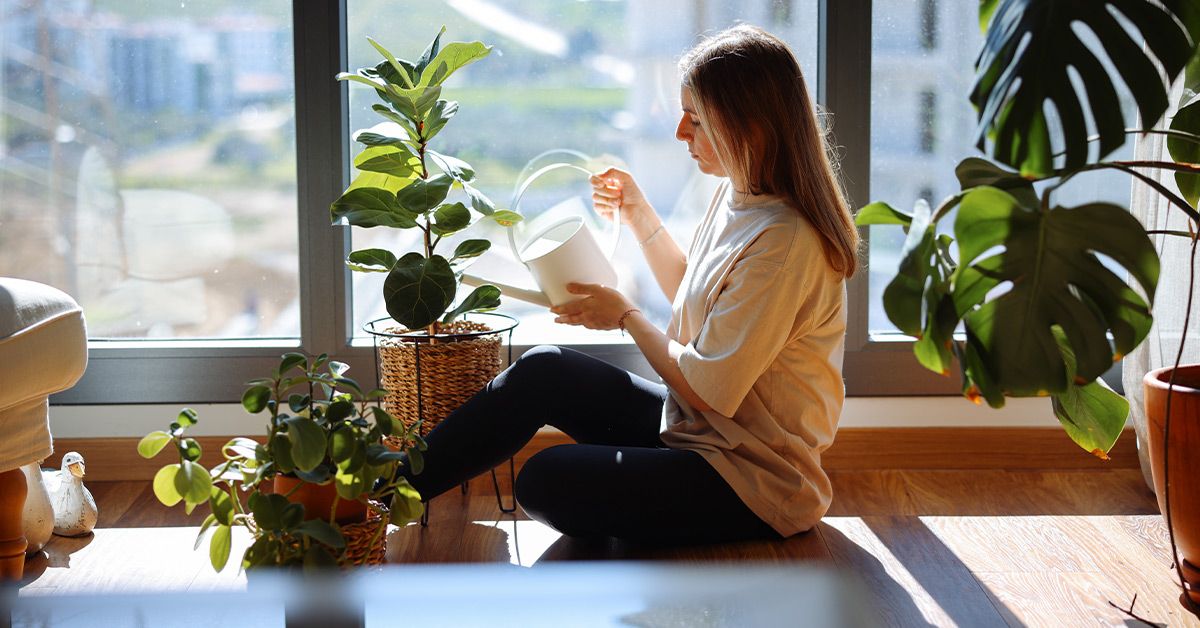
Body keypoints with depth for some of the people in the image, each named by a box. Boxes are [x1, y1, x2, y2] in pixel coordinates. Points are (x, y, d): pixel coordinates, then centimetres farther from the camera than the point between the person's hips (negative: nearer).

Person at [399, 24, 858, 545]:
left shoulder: (783, 242, -26)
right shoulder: (738, 198, 5)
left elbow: (707, 390, -24)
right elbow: (693, 300, 22)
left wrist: (626, 316, -8)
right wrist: (641, 218, 10)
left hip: (755, 485, -9)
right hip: (700, 430, 9)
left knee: (548, 482, -21)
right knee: (543, 370, -3)